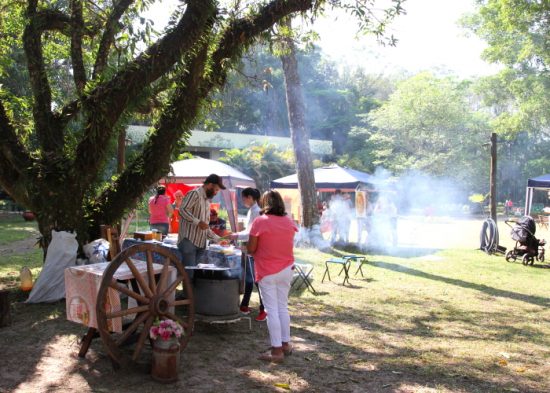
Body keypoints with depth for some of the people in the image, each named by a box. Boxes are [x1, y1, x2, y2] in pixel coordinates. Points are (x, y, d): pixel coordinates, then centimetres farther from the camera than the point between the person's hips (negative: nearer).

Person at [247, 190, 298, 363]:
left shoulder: (260, 222, -13)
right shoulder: (289, 221, 3)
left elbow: (250, 249, -10)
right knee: (283, 307, 16)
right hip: (286, 269, 5)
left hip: (267, 272, -5)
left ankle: (276, 350, 3)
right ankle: (285, 344, 23)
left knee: (272, 309, 0)